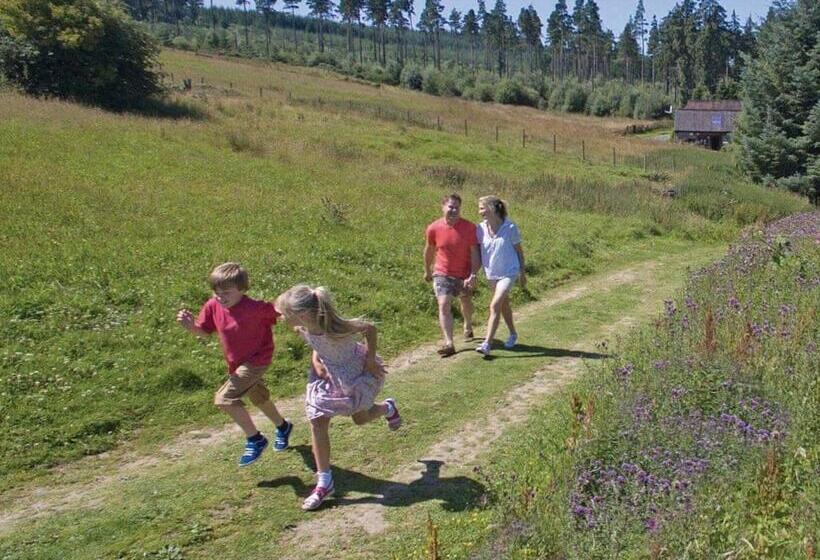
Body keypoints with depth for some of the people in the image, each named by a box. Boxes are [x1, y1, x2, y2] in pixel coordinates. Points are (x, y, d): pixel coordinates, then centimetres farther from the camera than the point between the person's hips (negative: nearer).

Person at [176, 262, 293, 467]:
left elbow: (280, 311, -18)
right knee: (260, 398, 27)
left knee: (224, 398, -19)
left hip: (256, 361, -7)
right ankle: (282, 427, 55)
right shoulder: (213, 306, -13)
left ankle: (255, 440, -2)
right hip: (237, 364, 7)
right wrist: (191, 326, -22)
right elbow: (204, 331, -3)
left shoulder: (254, 308, -29)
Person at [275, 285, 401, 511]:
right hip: (327, 372, 5)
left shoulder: (336, 329, -41)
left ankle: (388, 408, 54)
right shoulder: (303, 328, -22)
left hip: (357, 372, -5)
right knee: (317, 422, -3)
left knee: (360, 418, 17)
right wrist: (315, 359, -13)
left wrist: (370, 361, -19)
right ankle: (324, 482, 10)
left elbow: (370, 328, -25)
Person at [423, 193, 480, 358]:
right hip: (443, 274, -1)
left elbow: (474, 253, -13)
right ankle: (448, 343, -20)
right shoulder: (434, 228, -11)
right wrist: (427, 270, 16)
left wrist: (473, 275, -23)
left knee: (466, 303, 22)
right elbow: (429, 250, 6)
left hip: (464, 274, 1)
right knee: (444, 305, -16)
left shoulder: (469, 228, -16)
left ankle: (468, 327, 53)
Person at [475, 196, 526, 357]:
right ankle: (513, 334, 41)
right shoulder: (480, 229, -6)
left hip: (508, 273, -5)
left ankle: (486, 344, -16)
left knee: (495, 306, -15)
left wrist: (522, 273, 4)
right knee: (503, 305, 20)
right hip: (491, 273, 5)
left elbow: (519, 251, -4)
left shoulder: (510, 228, -16)